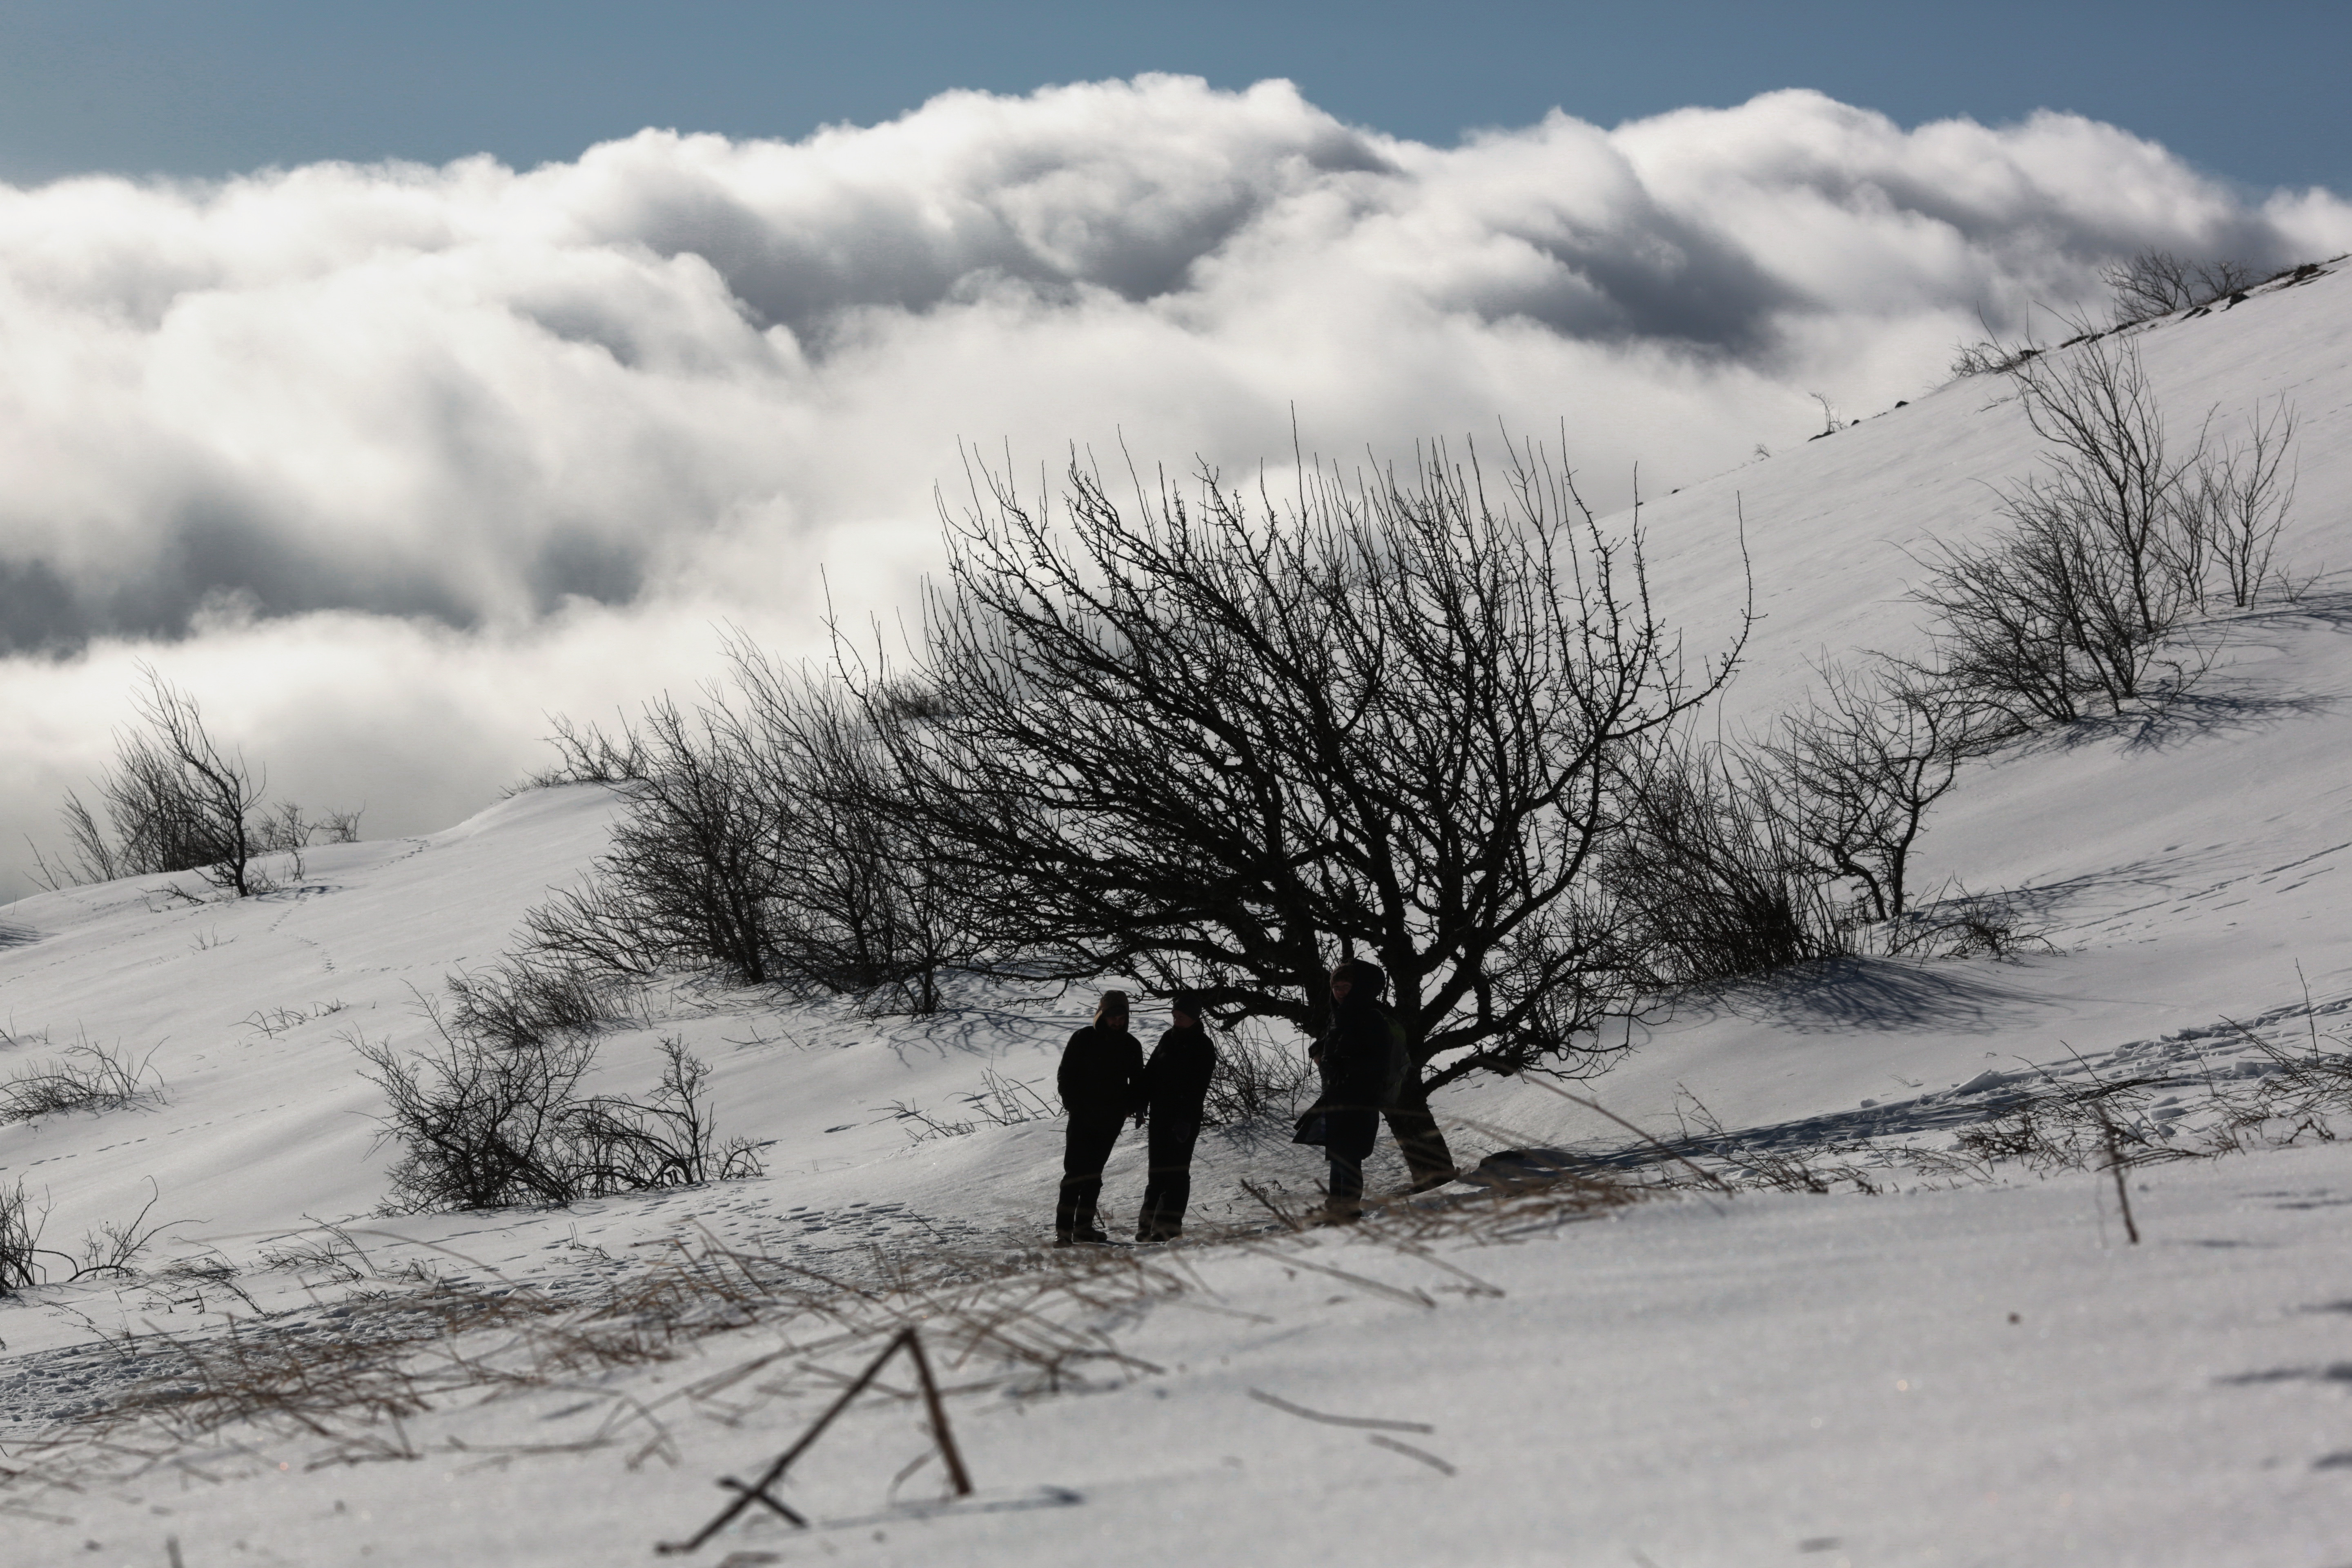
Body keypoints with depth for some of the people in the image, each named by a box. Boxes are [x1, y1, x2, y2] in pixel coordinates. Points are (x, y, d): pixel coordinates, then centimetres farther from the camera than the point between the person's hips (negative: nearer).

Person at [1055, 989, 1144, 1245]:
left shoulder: (1131, 1046, 8)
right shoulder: (1083, 1039, -1)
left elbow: (1137, 1081, 17)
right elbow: (1067, 1074, 0)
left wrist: (1132, 1107, 1)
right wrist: (1073, 1104, -9)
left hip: (1112, 1119, 4)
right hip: (1083, 1117, -4)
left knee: (1094, 1172, 10)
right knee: (1076, 1170, -11)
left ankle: (1084, 1225, 15)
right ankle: (1064, 1229, -13)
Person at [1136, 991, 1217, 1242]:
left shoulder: (1203, 1048, -5)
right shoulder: (1168, 1039, 14)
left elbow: (1198, 1088, -13)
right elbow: (1150, 1075, 16)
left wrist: (1186, 1118, -21)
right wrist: (1140, 1105, 5)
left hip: (1184, 1120, -6)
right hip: (1161, 1116, 6)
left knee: (1176, 1172, -7)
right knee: (1158, 1170, 9)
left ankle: (1168, 1226, -8)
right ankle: (1150, 1223, 14)